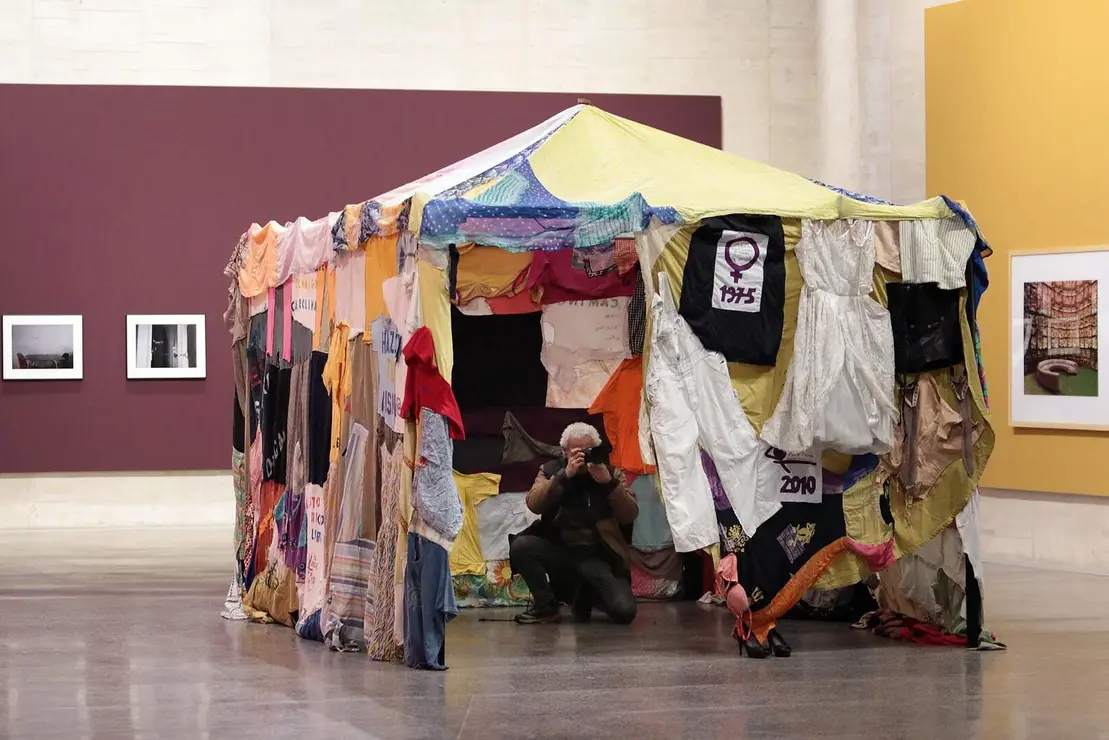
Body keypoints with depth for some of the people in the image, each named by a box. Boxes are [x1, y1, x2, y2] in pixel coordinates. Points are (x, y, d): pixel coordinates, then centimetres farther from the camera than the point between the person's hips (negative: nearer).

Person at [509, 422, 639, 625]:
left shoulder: (611, 473, 7)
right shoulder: (551, 471, 5)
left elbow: (630, 515, -5)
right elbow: (534, 504, -14)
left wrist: (608, 483, -18)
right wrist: (565, 475, -23)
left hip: (598, 556, 0)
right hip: (558, 550, 0)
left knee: (624, 612, -22)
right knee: (520, 546, -29)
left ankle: (586, 596, 13)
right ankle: (547, 606, -7)